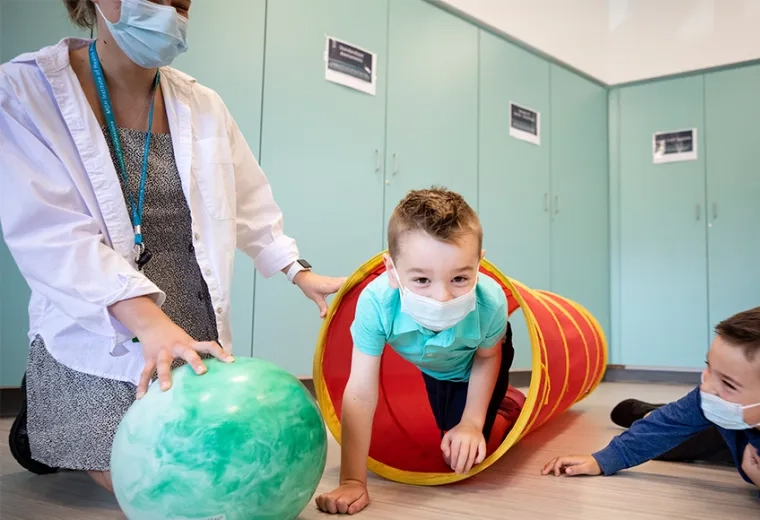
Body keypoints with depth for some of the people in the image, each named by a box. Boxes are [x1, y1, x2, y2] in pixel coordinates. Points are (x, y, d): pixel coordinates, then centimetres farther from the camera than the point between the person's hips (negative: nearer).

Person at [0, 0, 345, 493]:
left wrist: (299, 271, -3)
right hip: (97, 344, -4)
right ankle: (41, 433, 23)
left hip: (197, 337, 5)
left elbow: (251, 207, 11)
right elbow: (50, 234, -21)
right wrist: (149, 319, -33)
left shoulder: (203, 104, 6)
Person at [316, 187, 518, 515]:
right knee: (448, 432, 24)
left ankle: (507, 405, 21)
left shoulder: (489, 302, -42)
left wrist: (472, 421, -17)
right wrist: (352, 481, -39)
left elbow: (487, 356, -17)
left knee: (463, 456, -6)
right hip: (432, 370, 2)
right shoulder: (376, 303, -45)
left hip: (473, 368, -2)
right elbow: (360, 394, -41)